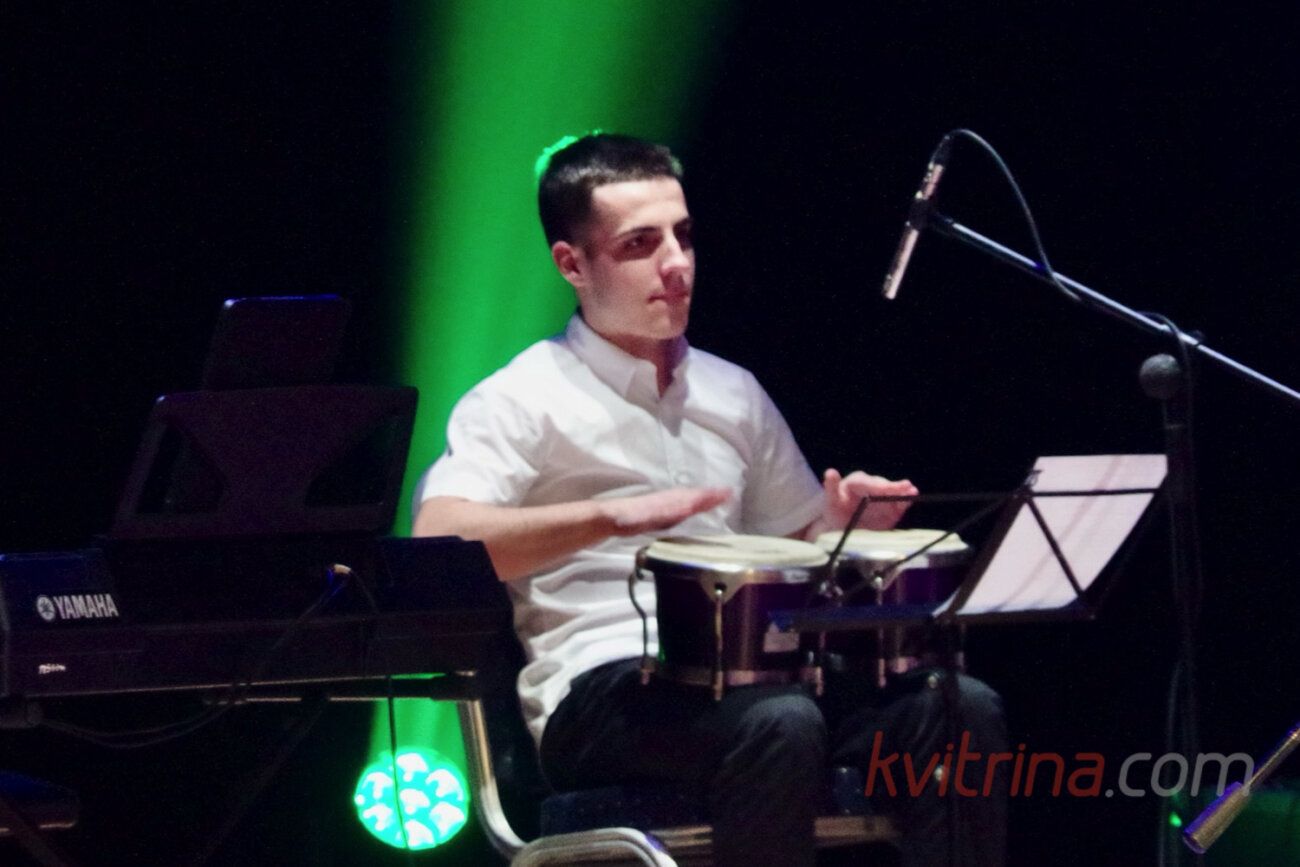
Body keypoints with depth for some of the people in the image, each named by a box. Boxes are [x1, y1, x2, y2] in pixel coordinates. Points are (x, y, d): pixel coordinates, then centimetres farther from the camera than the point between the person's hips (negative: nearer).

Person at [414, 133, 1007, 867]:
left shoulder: (734, 396, 22)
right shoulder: (522, 402, 2)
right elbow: (438, 545, -16)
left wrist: (846, 526, 5)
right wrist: (612, 515, -28)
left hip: (747, 675, 6)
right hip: (602, 691, -6)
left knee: (961, 708, -20)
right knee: (777, 723, -38)